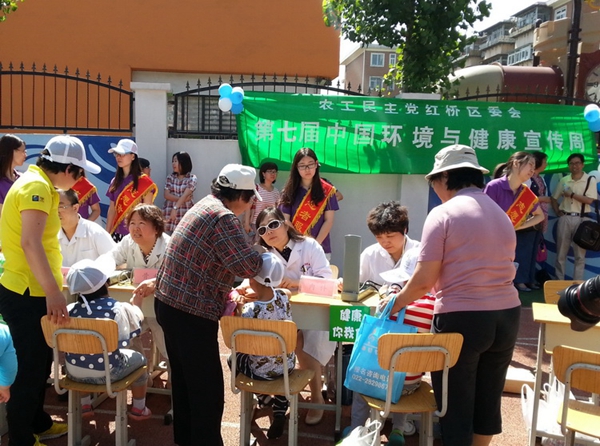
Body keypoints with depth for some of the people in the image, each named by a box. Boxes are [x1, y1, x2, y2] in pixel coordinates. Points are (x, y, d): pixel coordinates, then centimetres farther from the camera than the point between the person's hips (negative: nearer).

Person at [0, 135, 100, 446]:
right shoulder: (37, 187, -20)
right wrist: (53, 291, -34)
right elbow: (31, 243, -31)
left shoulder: (37, 183, 12)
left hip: (31, 292, 10)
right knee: (32, 368, 3)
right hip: (28, 296, -10)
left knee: (40, 363, 21)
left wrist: (52, 282, 28)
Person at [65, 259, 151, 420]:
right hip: (107, 373, -3)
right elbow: (138, 321, 7)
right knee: (139, 359, 24)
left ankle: (84, 405, 44)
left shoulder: (70, 310, -9)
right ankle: (139, 409, 35)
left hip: (74, 372, 3)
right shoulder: (120, 309, -14)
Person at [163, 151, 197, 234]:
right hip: (169, 213, 3)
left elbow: (185, 195, -16)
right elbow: (166, 195, 0)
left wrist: (175, 208, -29)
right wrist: (181, 199, -14)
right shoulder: (170, 177, 9)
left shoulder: (192, 178, -3)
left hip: (185, 214, -3)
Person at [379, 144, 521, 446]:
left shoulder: (443, 214, -10)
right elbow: (497, 270, 13)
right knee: (489, 399, 20)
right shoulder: (502, 215, 10)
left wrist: (396, 302, 4)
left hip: (462, 319, -6)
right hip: (507, 315, 7)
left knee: (455, 404, 8)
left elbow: (423, 281, -14)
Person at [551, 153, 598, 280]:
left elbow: (589, 200, -11)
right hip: (565, 218, 3)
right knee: (561, 252, 6)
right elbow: (554, 198, 15)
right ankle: (559, 281, 15)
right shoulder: (564, 180, 8)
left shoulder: (590, 180, -2)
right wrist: (558, 212, 4)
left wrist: (572, 194, -11)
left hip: (581, 219, -3)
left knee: (580, 254, 3)